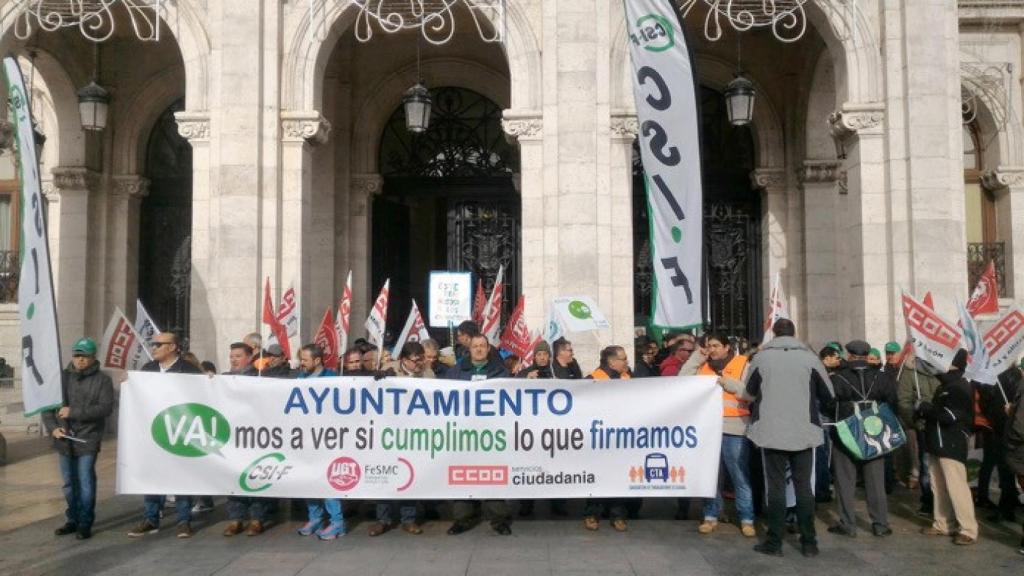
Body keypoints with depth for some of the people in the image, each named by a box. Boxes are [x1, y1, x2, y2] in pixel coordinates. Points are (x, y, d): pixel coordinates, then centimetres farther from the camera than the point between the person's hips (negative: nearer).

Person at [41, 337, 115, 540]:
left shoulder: (102, 380, -5)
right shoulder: (62, 377, 8)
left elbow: (106, 408, -15)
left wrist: (74, 412, -19)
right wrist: (52, 427, -5)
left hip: (87, 440, -5)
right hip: (64, 440, 5)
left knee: (85, 483, -2)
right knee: (69, 484, 15)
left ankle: (85, 523, 9)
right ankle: (72, 519, 29)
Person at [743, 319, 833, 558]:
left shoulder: (761, 357, -2)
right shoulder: (809, 357, -2)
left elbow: (749, 393, 10)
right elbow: (829, 394, 5)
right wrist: (814, 409, 25)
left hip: (771, 431, -1)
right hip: (804, 430, 1)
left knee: (775, 485, 5)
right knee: (803, 485, 9)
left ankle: (774, 542, 9)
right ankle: (809, 542, 14)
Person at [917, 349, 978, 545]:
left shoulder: (960, 387, -13)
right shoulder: (944, 385, 17)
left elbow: (949, 415, -22)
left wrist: (926, 408, -11)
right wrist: (925, 411, -1)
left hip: (951, 445, -9)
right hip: (937, 443, 9)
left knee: (956, 488, -7)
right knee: (938, 487, 13)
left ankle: (969, 530, 1)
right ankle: (941, 525, 22)